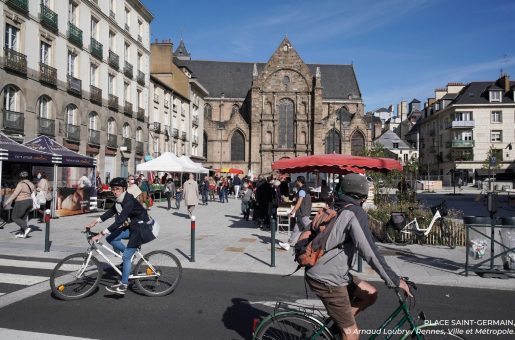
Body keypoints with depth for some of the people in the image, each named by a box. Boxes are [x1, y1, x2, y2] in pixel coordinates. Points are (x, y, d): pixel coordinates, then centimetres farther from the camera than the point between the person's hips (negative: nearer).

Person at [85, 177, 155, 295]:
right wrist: (95, 221, 4)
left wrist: (101, 234, -35)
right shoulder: (119, 200, 1)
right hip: (132, 226, 9)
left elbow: (119, 220, -33)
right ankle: (129, 255, 16)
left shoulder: (129, 201, -27)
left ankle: (123, 286, 5)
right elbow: (111, 212, 12)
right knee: (110, 239, 0)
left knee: (126, 256, -7)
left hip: (142, 228, -9)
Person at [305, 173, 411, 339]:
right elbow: (369, 251, -21)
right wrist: (394, 280, -13)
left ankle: (337, 324, 17)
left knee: (370, 294, 15)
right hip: (327, 279, -9)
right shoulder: (356, 213, -16)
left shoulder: (338, 209, 12)